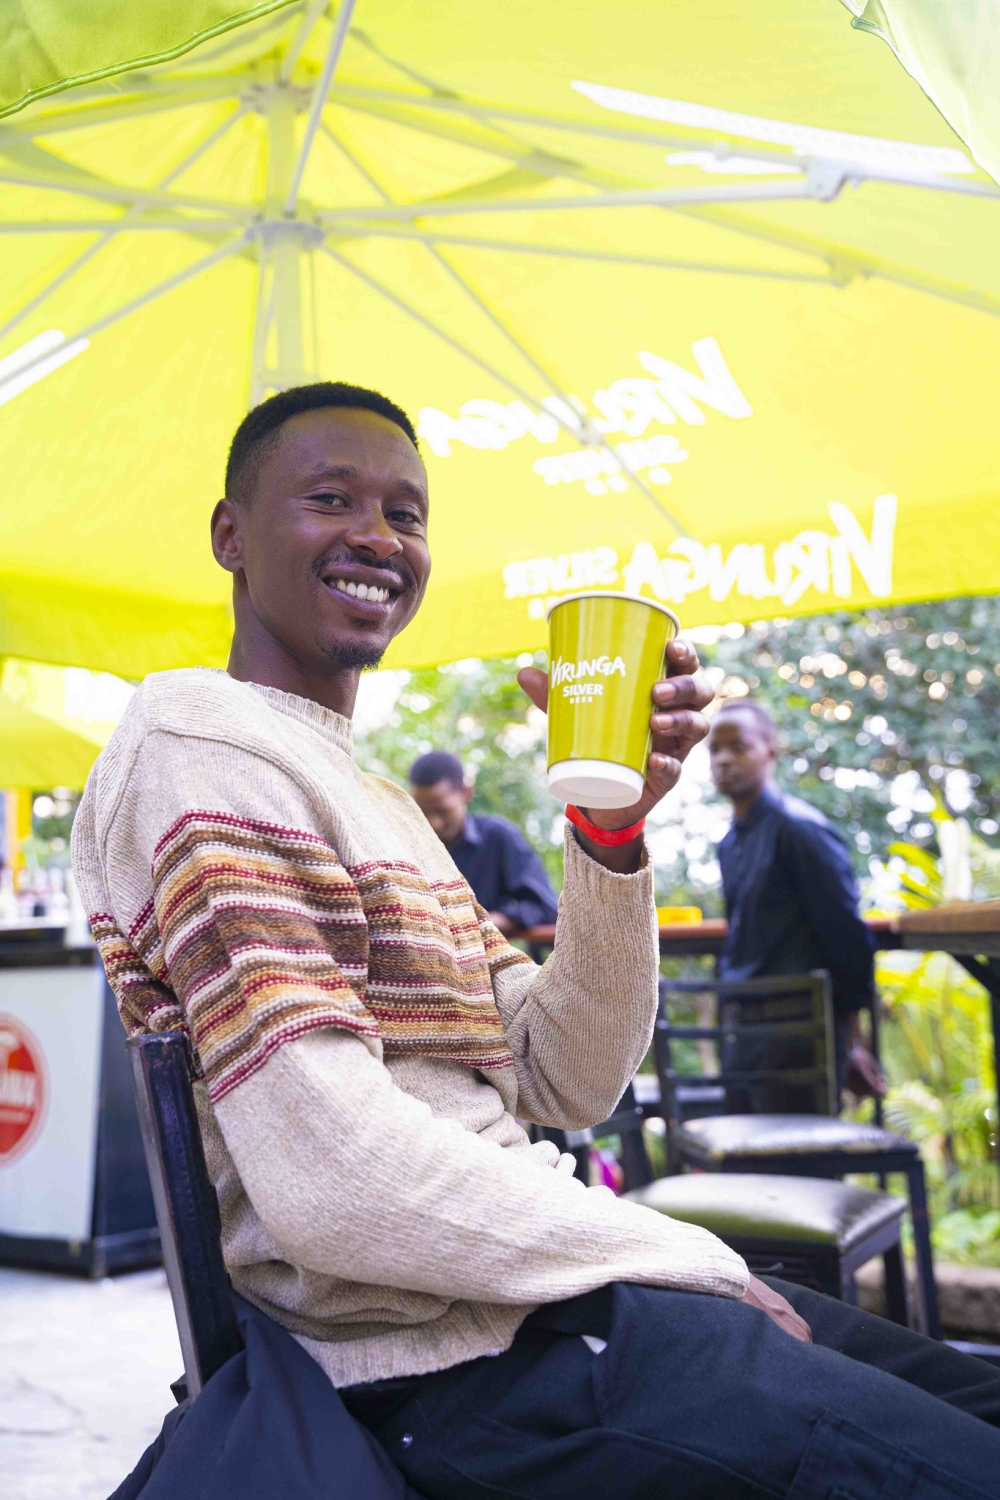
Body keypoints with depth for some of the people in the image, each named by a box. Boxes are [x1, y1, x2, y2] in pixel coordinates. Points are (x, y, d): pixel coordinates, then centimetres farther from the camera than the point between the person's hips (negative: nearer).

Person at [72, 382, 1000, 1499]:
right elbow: (334, 1180, -25)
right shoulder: (199, 751, -14)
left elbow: (567, 1084, 9)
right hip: (448, 1358, -9)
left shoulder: (382, 803, 16)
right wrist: (700, 1269, -14)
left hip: (532, 1283, 9)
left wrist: (613, 825, -6)